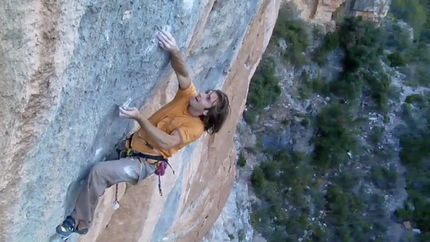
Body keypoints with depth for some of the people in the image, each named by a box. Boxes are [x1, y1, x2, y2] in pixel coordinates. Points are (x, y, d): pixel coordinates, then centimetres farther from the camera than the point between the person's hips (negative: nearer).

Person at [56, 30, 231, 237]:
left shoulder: (195, 127, -19)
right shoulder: (188, 96, -2)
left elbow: (166, 143, -31)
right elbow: (182, 73, -13)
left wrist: (139, 118, -37)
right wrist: (174, 51, -35)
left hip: (144, 163, -8)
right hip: (132, 148, 8)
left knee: (98, 172, -24)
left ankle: (80, 222, -6)